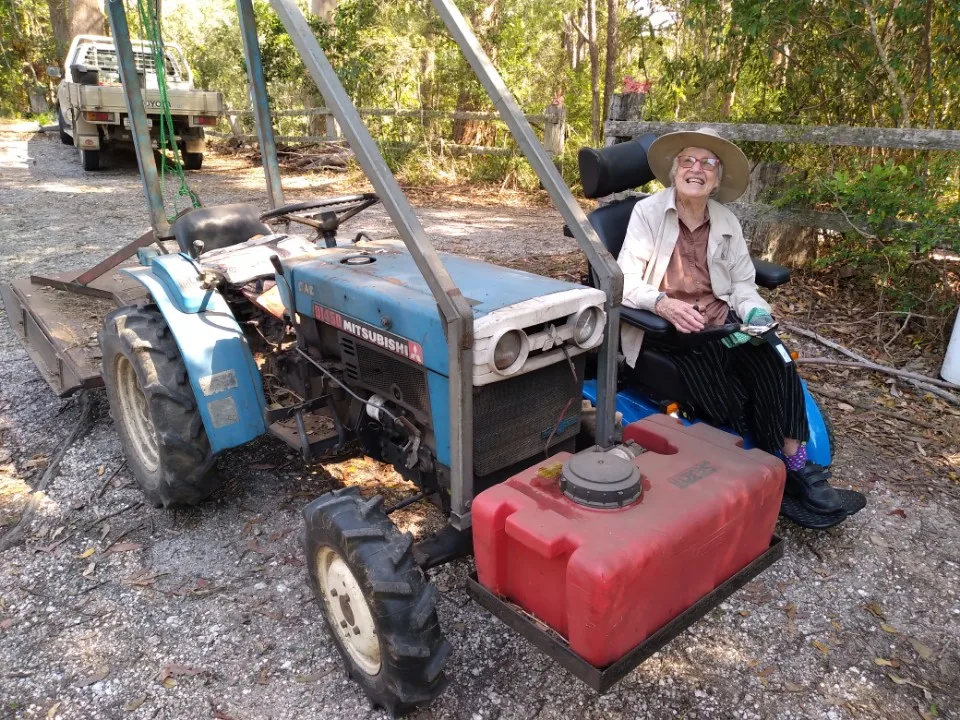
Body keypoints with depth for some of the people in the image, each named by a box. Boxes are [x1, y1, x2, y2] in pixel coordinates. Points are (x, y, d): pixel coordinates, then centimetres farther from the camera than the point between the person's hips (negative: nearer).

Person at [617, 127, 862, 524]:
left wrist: (756, 312, -11)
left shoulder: (727, 222, 11)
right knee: (726, 400, -23)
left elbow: (743, 283, 12)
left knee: (777, 366, -21)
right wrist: (664, 304, -31)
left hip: (721, 320, 5)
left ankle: (796, 468, -10)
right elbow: (626, 282, -11)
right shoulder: (647, 212, -4)